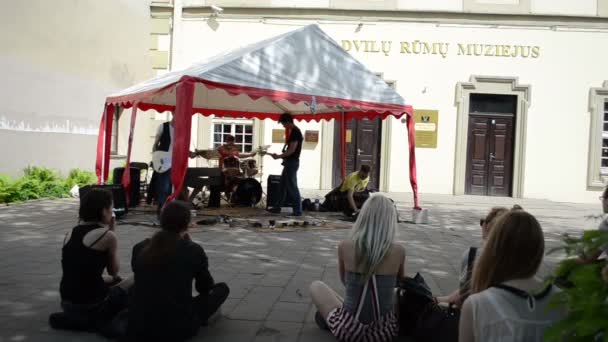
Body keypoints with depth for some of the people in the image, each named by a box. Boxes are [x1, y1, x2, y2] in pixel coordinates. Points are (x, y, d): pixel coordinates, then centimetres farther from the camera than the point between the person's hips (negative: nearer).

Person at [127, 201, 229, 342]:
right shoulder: (194, 250, -9)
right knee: (222, 288, 16)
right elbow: (205, 287, 9)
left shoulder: (139, 248, 0)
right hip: (177, 329, -5)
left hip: (138, 328, 5)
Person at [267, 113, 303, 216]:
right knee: (283, 185, 14)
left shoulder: (295, 132, -17)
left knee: (292, 187, -6)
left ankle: (298, 210, -1)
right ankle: (278, 207, 21)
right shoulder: (295, 131, 13)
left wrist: (279, 156, -14)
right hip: (289, 162, 10)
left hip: (292, 163, -10)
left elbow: (292, 150, -22)